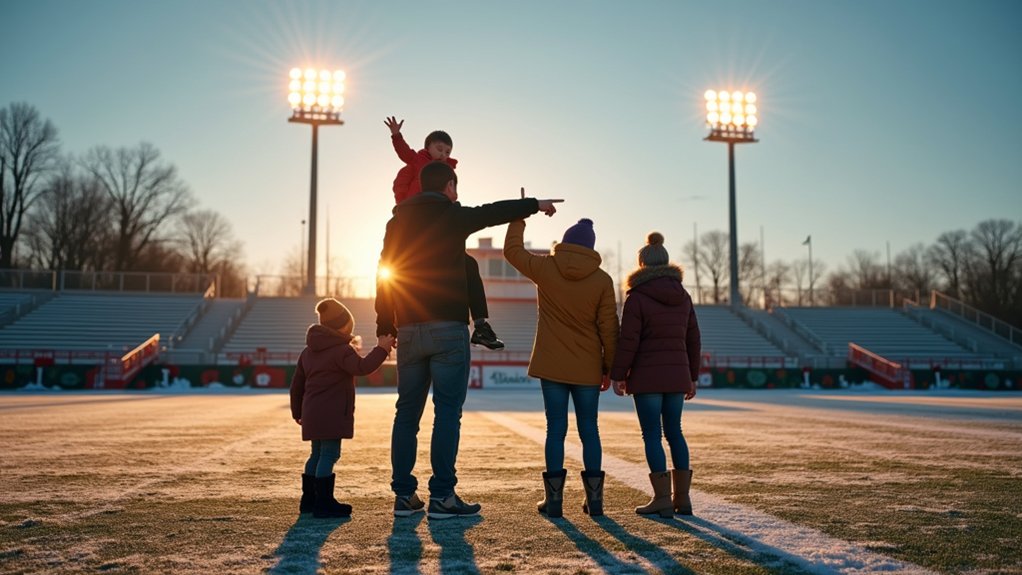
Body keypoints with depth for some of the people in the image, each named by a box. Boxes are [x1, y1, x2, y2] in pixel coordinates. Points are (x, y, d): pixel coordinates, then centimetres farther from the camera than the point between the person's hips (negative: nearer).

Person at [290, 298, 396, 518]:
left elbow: (297, 384, 19)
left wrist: (297, 411, 27)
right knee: (329, 455, -7)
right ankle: (324, 503, -7)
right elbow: (362, 367, -28)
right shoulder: (342, 350, -11)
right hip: (331, 415, -9)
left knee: (317, 454, 18)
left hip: (311, 414, 9)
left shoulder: (308, 351, 17)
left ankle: (309, 499, 24)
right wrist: (381, 349, -21)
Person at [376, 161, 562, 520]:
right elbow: (494, 212, 7)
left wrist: (386, 326, 15)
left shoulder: (397, 221, 12)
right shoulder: (451, 215, -3)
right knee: (447, 412, -3)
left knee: (407, 412, 9)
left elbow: (384, 275, 12)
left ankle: (404, 494, 12)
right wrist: (535, 205, 24)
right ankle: (442, 496, -4)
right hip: (448, 328, -5)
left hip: (409, 329, 6)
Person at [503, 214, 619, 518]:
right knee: (589, 429, 9)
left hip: (552, 365, 0)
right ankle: (594, 498, 11)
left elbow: (512, 250, 13)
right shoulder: (602, 280, -4)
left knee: (556, 429, 3)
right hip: (588, 367, 0)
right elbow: (608, 328, -2)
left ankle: (554, 498, 5)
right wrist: (609, 367, 6)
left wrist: (519, 217, 25)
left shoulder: (545, 268, -3)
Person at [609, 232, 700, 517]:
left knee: (652, 435, 0)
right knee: (674, 432, 13)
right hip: (677, 374, 6)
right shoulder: (683, 296, 10)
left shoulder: (637, 297, -8)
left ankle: (662, 498, 0)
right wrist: (692, 376, 18)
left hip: (647, 376, -6)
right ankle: (682, 497, 15)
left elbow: (628, 341, -12)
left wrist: (617, 375, -5)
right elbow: (692, 339, 12)